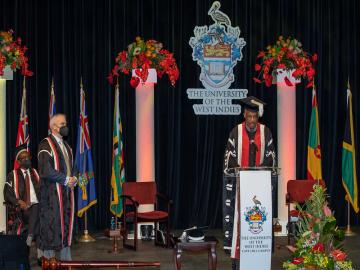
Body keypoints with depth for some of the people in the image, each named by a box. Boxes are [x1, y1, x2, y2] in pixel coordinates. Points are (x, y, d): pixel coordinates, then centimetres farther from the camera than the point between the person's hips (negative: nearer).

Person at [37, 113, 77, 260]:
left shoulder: (66, 145, 16)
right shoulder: (46, 145, -9)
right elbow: (46, 170, -18)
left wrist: (73, 179, 1)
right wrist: (66, 180, -13)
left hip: (67, 192, 7)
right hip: (52, 193, -7)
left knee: (66, 225, 8)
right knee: (52, 226, -4)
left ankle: (66, 258, 14)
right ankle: (49, 260, 4)